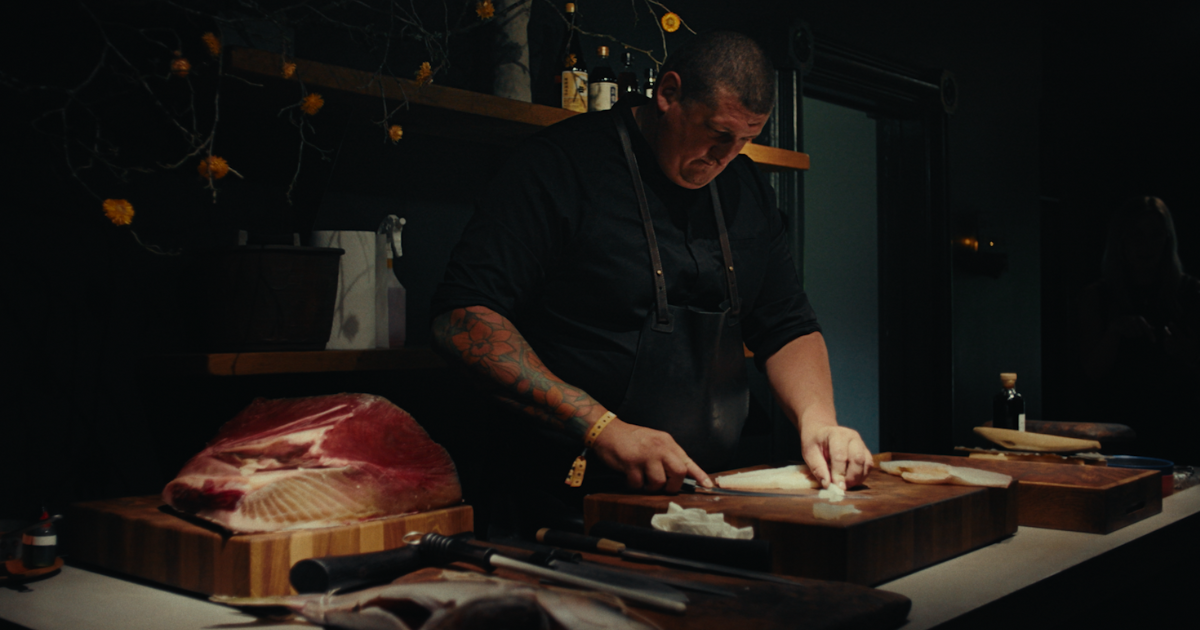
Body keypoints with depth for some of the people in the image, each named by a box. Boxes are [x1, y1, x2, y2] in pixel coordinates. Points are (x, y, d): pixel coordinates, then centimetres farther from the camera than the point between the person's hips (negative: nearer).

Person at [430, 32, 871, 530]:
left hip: (703, 492, 6)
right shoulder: (559, 166, -9)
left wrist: (817, 420, -4)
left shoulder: (747, 187, 13)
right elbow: (461, 321, -17)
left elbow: (788, 327, 18)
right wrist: (602, 428, -24)